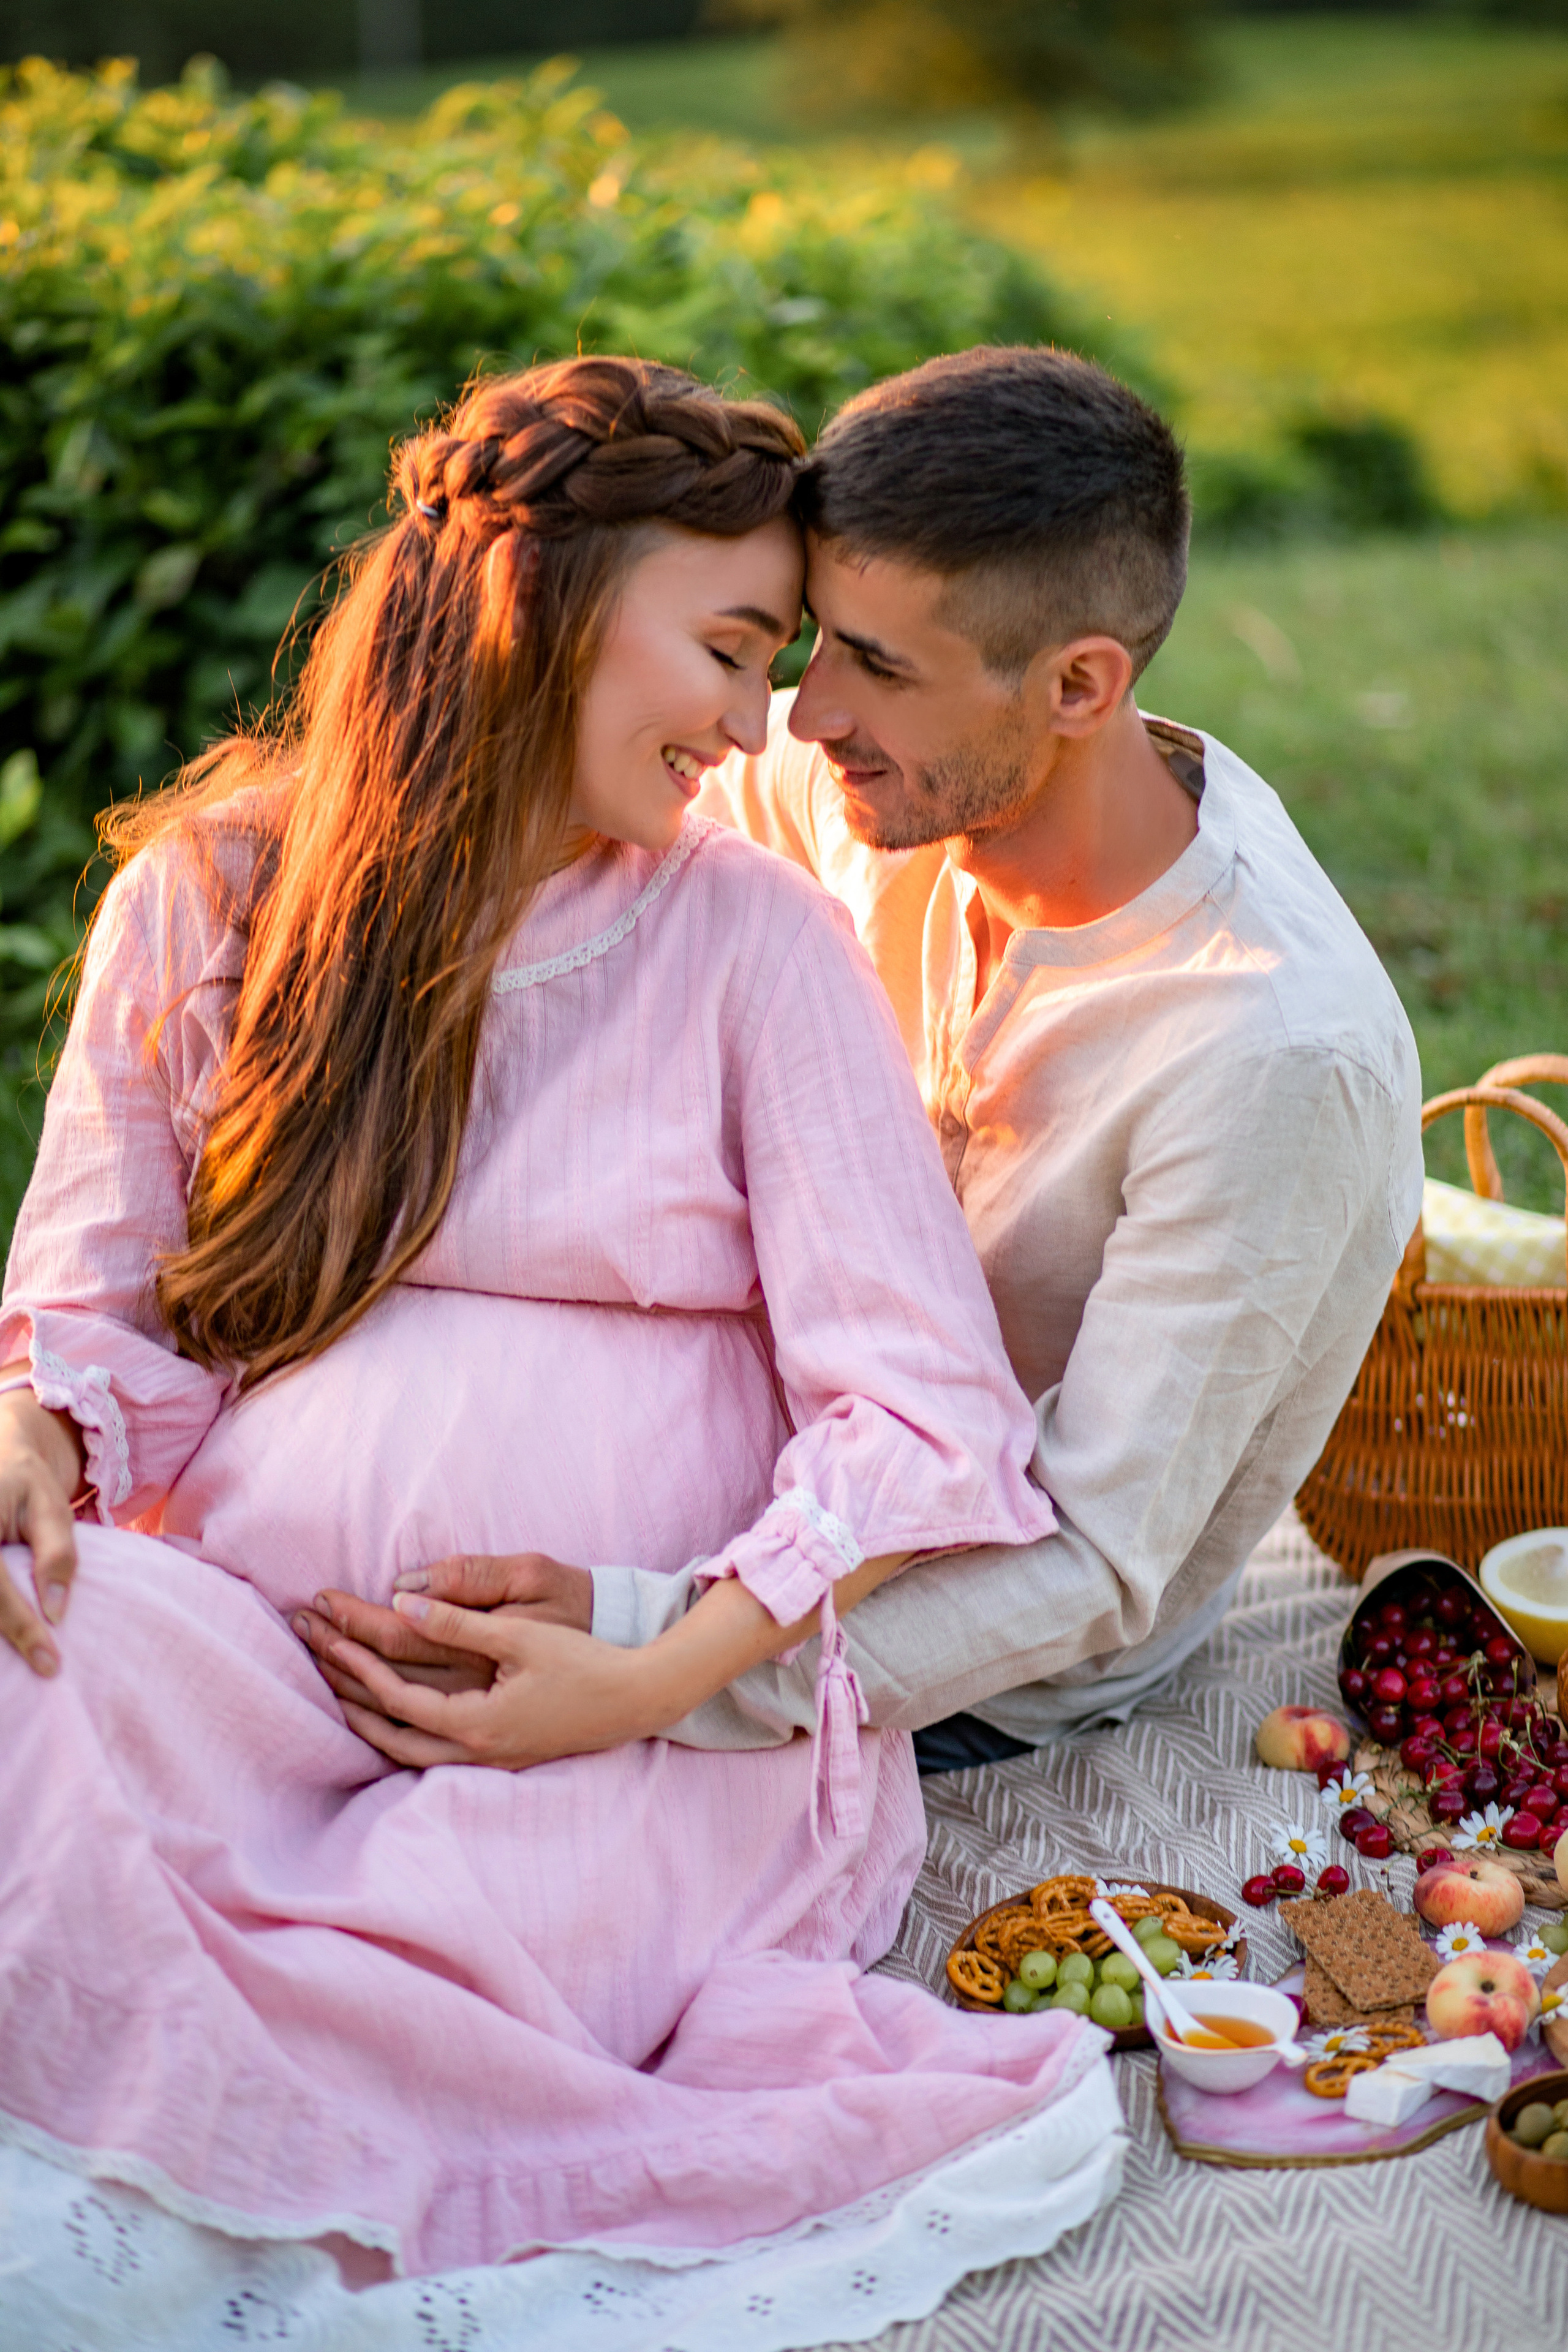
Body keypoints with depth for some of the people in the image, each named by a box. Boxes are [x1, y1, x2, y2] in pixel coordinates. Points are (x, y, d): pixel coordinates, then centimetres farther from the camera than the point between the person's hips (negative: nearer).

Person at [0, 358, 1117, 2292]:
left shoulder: (756, 939, 5)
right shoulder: (206, 896, 11)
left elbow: (916, 1408, -2)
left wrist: (663, 1676, -16)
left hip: (671, 1706, -2)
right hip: (252, 1641, 3)